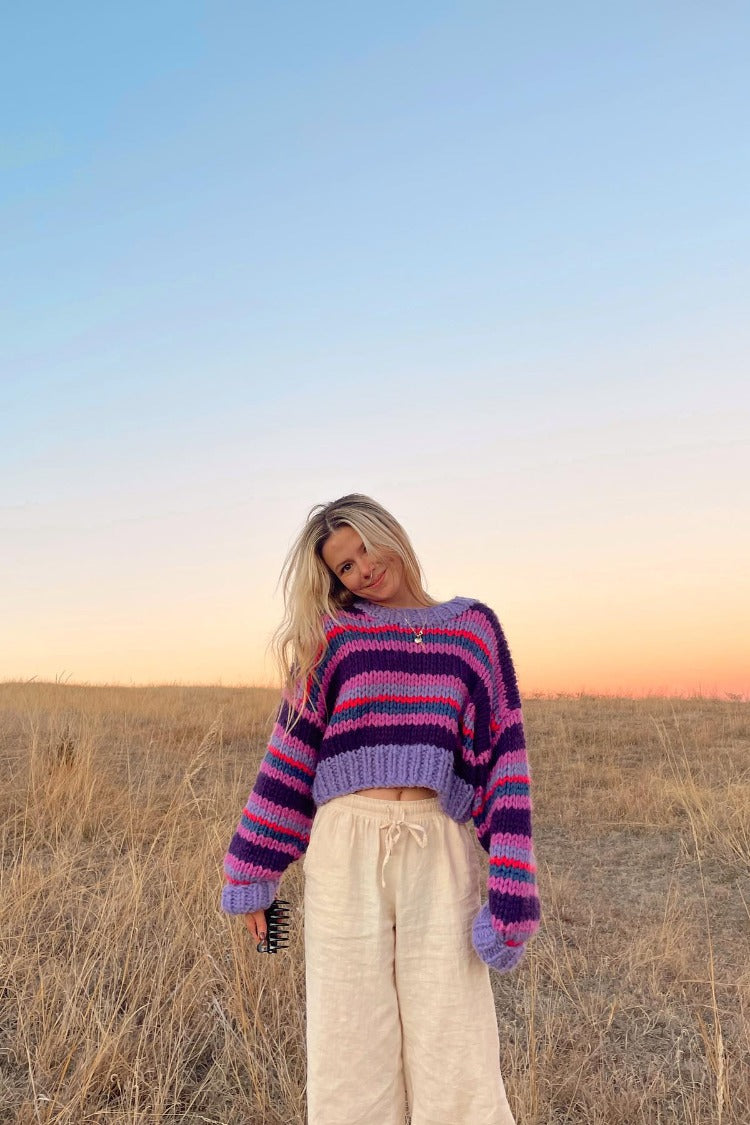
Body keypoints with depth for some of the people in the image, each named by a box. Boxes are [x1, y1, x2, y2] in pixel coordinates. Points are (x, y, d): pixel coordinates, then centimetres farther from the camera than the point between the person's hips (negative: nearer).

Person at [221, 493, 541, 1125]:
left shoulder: (473, 628, 7)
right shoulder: (333, 634, 8)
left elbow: (502, 758, 3)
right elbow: (292, 751, 7)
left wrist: (509, 893, -4)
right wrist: (253, 874, 5)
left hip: (440, 853, 0)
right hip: (345, 849, 1)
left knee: (455, 1055, 2)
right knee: (349, 1053, 8)